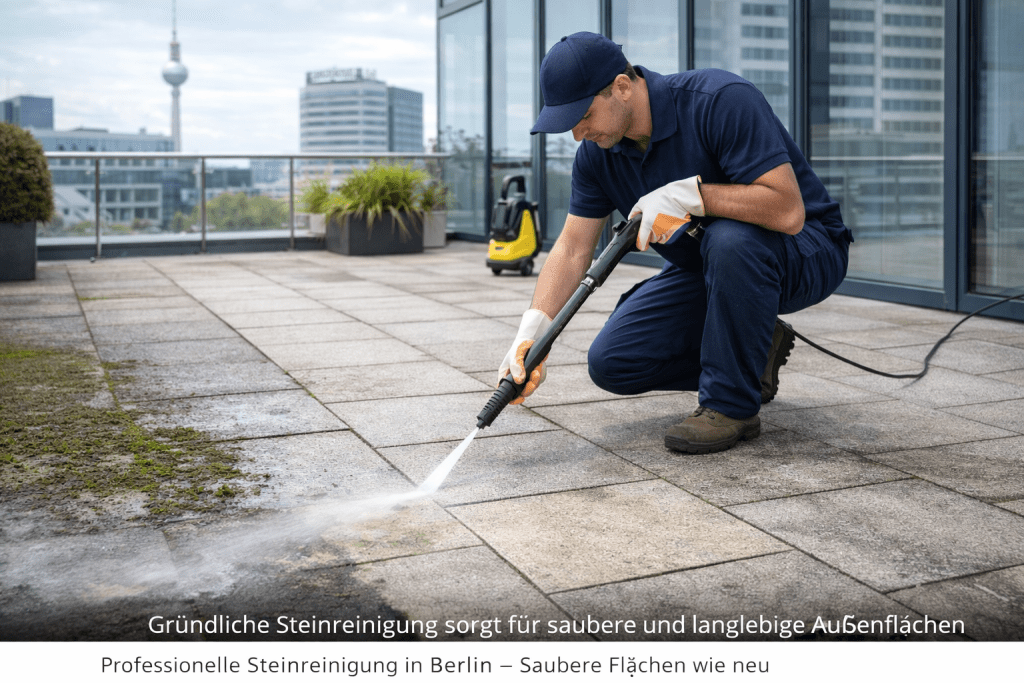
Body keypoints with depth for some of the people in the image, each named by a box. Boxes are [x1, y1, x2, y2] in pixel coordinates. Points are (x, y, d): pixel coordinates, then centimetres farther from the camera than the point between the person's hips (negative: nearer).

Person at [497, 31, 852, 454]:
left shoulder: (721, 101, -28)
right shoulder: (597, 153, -7)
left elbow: (787, 211, -35)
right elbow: (572, 250, -6)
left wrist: (687, 194, -34)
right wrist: (531, 330, -19)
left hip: (804, 250, -6)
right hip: (706, 268, 6)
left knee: (730, 240, -41)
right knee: (612, 362, -8)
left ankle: (732, 405, -21)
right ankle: (753, 355, 10)